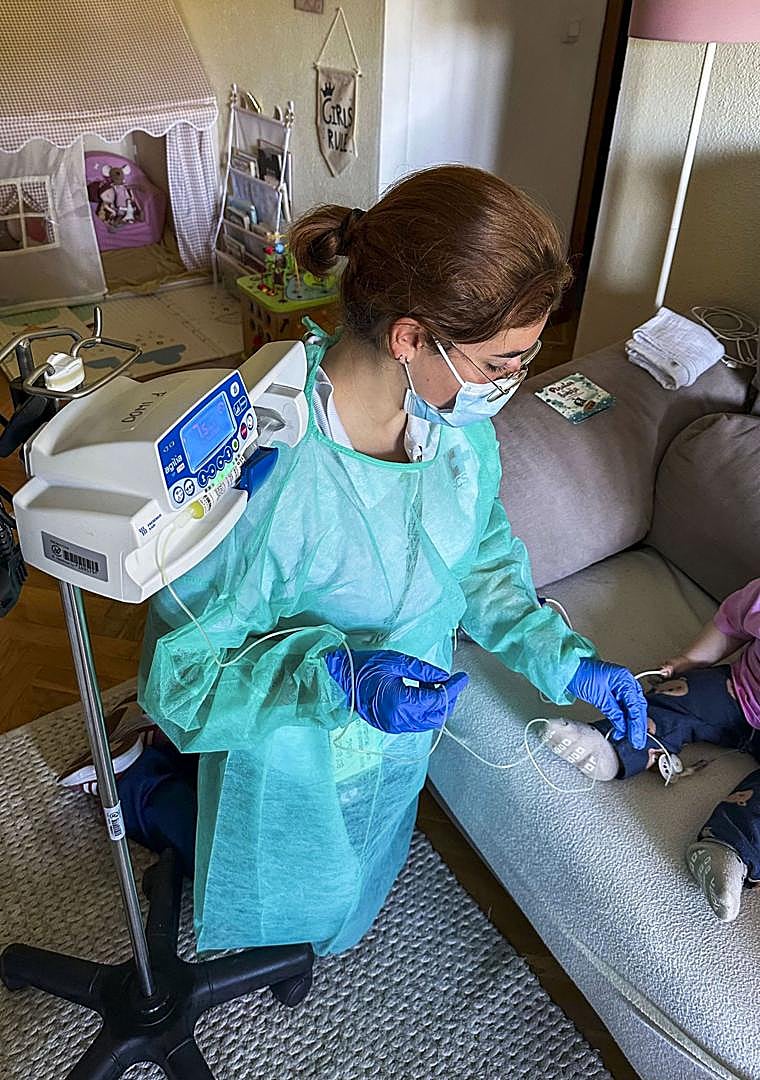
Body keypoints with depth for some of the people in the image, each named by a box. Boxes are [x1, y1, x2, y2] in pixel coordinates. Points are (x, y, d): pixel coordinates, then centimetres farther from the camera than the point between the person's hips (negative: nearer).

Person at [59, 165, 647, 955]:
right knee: (297, 927, 27)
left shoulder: (456, 410, -19)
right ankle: (146, 790, 39)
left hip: (399, 737, 6)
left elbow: (480, 560, -2)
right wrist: (336, 675, -41)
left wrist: (564, 659, -12)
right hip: (299, 754, -6)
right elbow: (179, 669, -28)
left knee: (349, 902, 37)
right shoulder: (267, 469, -40)